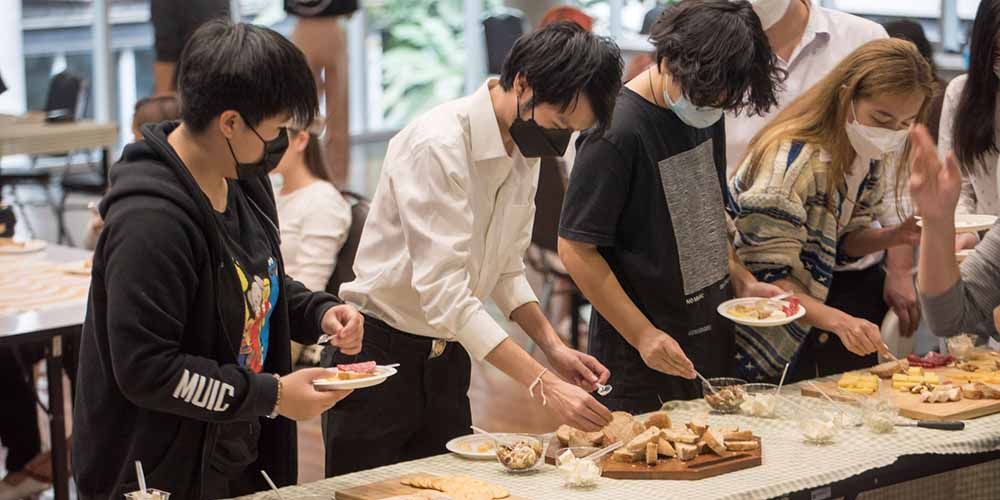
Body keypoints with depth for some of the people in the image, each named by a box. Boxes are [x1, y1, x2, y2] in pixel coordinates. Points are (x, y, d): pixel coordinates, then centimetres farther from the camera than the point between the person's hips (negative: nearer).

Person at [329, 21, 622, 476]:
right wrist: (543, 384, -34)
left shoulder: (525, 148, 1)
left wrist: (554, 348, -3)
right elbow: (443, 289, -31)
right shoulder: (439, 144, -25)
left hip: (448, 357, 7)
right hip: (381, 354, -7)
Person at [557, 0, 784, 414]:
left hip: (711, 335, 8)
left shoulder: (706, 111, 5)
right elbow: (576, 249, -18)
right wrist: (643, 335, -20)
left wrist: (742, 281, 7)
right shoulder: (616, 134, -20)